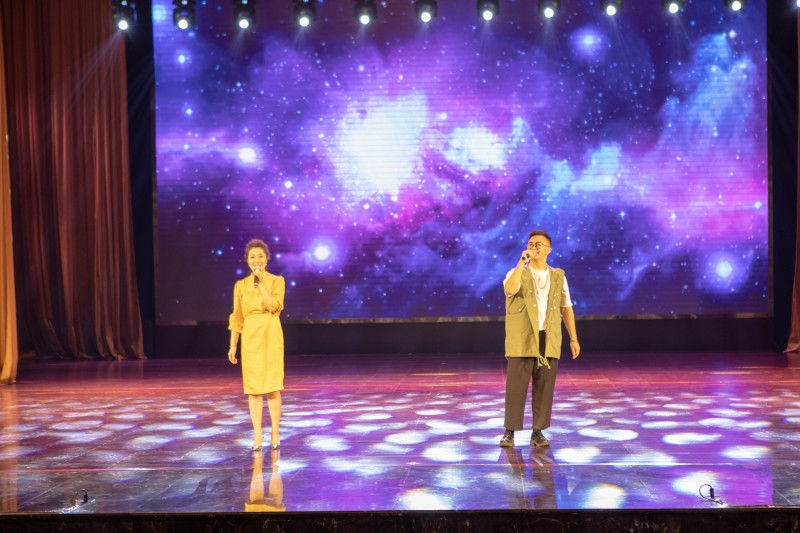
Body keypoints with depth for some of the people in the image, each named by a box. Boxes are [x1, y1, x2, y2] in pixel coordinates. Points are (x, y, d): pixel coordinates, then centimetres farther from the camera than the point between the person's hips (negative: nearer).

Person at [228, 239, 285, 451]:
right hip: (250, 336, 2)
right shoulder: (241, 285, 8)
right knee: (253, 386, 2)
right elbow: (237, 317, 10)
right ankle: (257, 436, 8)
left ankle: (275, 434, 8)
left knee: (272, 385, -2)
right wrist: (232, 346, 6)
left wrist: (262, 281, -15)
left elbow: (273, 306, -14)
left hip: (271, 335, -2)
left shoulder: (277, 281, 2)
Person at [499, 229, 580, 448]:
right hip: (522, 340, -2)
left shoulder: (558, 276, 11)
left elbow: (566, 307, 12)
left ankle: (538, 432, 14)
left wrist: (573, 338, 7)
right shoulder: (518, 273, 2)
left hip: (548, 341, 3)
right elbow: (509, 290, -22)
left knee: (544, 388, 4)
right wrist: (522, 262, -21)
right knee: (516, 387, -2)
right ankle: (510, 432, 7)